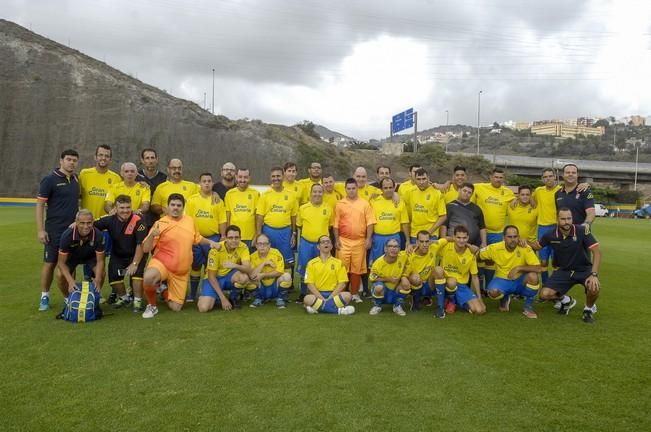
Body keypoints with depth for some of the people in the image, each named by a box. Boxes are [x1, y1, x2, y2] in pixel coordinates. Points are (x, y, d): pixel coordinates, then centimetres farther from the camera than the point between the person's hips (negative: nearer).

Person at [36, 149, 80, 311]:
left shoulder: (76, 179, 9)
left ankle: (70, 296, 18)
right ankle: (45, 296, 16)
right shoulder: (49, 180, -7)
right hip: (54, 230, -4)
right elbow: (40, 205, -8)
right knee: (49, 263, 3)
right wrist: (40, 230, -13)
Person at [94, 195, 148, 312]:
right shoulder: (110, 219, -11)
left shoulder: (138, 220, -23)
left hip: (136, 255, -4)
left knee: (137, 271, -27)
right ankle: (124, 298, 23)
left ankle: (138, 301, -6)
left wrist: (134, 263, -23)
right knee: (113, 275, -9)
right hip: (117, 255, 4)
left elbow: (141, 244, -23)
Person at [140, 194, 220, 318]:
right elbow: (145, 249, -12)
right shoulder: (161, 223, -9)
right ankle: (152, 305, -8)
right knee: (148, 278, -39)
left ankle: (165, 290, 37)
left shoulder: (190, 221, 5)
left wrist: (211, 242, 8)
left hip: (181, 272, 4)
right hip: (161, 263, -3)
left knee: (176, 308, 3)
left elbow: (197, 238, 24)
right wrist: (152, 235, -30)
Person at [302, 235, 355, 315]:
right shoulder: (312, 263, 6)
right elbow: (310, 284, -1)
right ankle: (339, 310, -27)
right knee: (307, 299, -34)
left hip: (333, 294, 1)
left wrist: (331, 297, -11)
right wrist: (321, 298, -14)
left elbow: (342, 283, 1)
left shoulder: (338, 263, 8)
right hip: (318, 295, 0)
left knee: (347, 295, -29)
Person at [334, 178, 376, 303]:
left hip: (360, 241, 0)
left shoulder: (365, 204, 3)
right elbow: (336, 224, 3)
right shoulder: (340, 204, 3)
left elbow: (369, 222, 0)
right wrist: (337, 240, -3)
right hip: (344, 241, 0)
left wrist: (368, 239, -8)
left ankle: (355, 294, 17)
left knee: (357, 268, 6)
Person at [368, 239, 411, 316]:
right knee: (378, 287, -34)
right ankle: (377, 306, -1)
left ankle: (397, 306, 0)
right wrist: (388, 279, -22)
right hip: (382, 292, -2)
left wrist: (403, 277, -12)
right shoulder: (378, 263, -20)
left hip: (396, 290, 2)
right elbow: (371, 280, -10)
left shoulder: (403, 256, -16)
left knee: (406, 283, -26)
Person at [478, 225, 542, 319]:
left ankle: (528, 307, -6)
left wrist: (518, 268, -32)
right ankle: (504, 299, 11)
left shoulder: (525, 249, -17)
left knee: (533, 276, -33)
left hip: (520, 281, 0)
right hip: (502, 280, 0)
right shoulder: (495, 248, -12)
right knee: (493, 292, -33)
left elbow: (539, 268, -24)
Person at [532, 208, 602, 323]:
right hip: (564, 271, 3)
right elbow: (537, 246, 11)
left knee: (594, 287, -35)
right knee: (544, 294, -16)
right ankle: (566, 301, 21)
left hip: (584, 269, -2)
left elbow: (597, 252, -22)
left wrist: (594, 274, -32)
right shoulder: (551, 236, -8)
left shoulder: (581, 231, -19)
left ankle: (589, 308, 3)